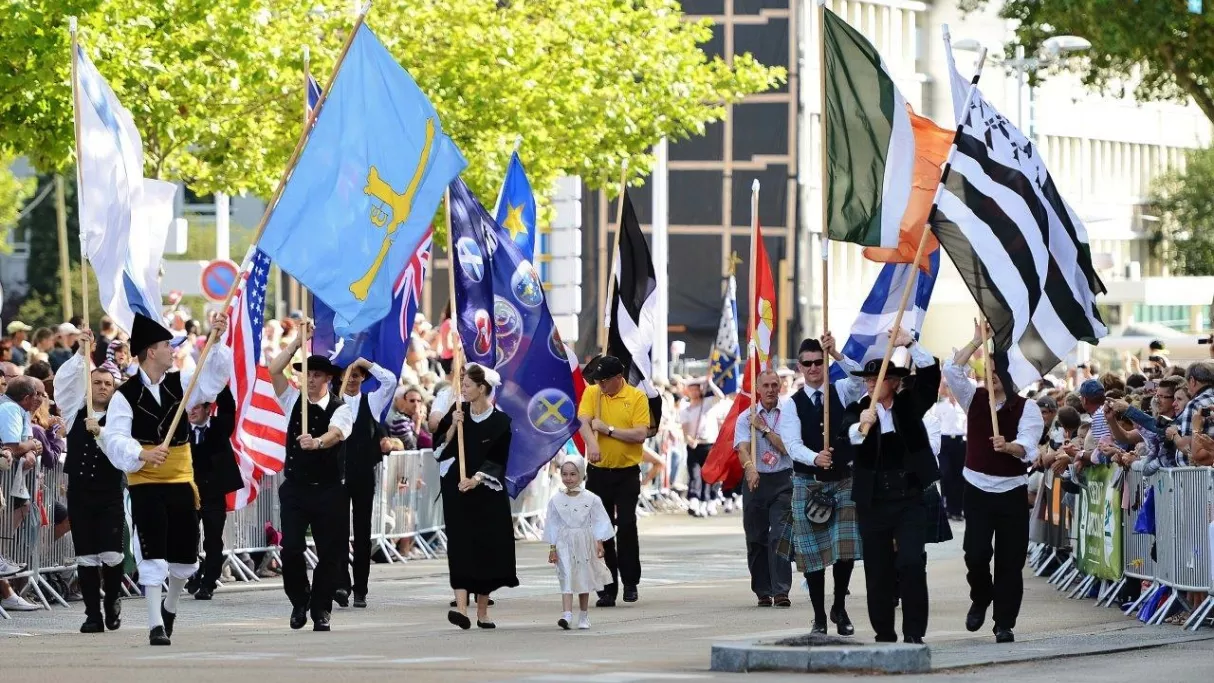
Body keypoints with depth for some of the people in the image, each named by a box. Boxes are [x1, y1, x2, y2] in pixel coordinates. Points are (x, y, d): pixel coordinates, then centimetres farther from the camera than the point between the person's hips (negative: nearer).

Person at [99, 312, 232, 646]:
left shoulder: (180, 384, 5)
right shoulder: (125, 396, -9)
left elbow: (217, 373, 3)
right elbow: (114, 440, -16)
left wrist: (216, 341, -12)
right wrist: (143, 454, -32)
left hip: (181, 483, 5)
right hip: (145, 486, -5)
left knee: (186, 556, 11)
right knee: (153, 555, -11)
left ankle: (170, 607, 38)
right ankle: (156, 624, -9)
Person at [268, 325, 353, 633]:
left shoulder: (340, 409, -4)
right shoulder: (294, 401, 7)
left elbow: (336, 433, -24)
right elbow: (274, 371, -4)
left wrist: (316, 442, -46)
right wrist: (299, 341, -8)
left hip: (329, 490, -2)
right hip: (295, 488, 2)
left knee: (329, 552, 0)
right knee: (291, 549, -8)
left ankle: (321, 610, 13)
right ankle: (299, 601, 14)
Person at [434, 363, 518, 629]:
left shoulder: (500, 422, -5)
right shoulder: (457, 411, 4)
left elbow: (497, 460, -8)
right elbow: (440, 445, 3)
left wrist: (475, 480, -20)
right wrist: (453, 427, -12)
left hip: (487, 492, -1)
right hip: (456, 491, 1)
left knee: (487, 547, 3)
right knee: (460, 545, -10)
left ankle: (482, 611, 16)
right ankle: (461, 607, -21)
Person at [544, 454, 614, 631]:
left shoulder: (591, 499, -3)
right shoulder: (556, 500, 0)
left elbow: (599, 523, 1)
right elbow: (552, 525, 4)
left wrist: (599, 543, -5)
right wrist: (552, 548, 1)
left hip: (585, 544, 0)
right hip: (564, 544, 0)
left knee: (584, 581, 10)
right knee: (567, 579, -12)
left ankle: (584, 616, 22)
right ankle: (566, 615, -21)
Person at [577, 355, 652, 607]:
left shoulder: (637, 397, -4)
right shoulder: (592, 393, 3)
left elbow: (640, 434, -12)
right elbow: (583, 423, -13)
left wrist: (607, 429, -15)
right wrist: (592, 444, -33)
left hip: (627, 473, -2)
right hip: (598, 472, 2)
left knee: (626, 526, -9)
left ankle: (630, 583, 5)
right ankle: (607, 589, 8)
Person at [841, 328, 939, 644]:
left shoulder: (909, 404, 6)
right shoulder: (858, 410, 2)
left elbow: (930, 372, -4)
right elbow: (849, 435, -18)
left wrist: (910, 344, -19)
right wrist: (862, 426, -42)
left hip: (910, 497, -1)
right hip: (873, 500, 1)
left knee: (911, 563, -12)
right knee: (878, 570, 4)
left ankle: (914, 632, -7)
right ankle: (884, 634, 13)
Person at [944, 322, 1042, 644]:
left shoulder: (1026, 408, 0)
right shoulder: (974, 399, 8)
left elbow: (1027, 446, -14)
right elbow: (952, 370, -5)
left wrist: (1009, 446, -36)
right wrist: (977, 341, -8)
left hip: (1012, 491, -2)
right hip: (977, 488, 2)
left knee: (1009, 561, -2)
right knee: (976, 554, -10)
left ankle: (1005, 623, 5)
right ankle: (980, 599, 19)